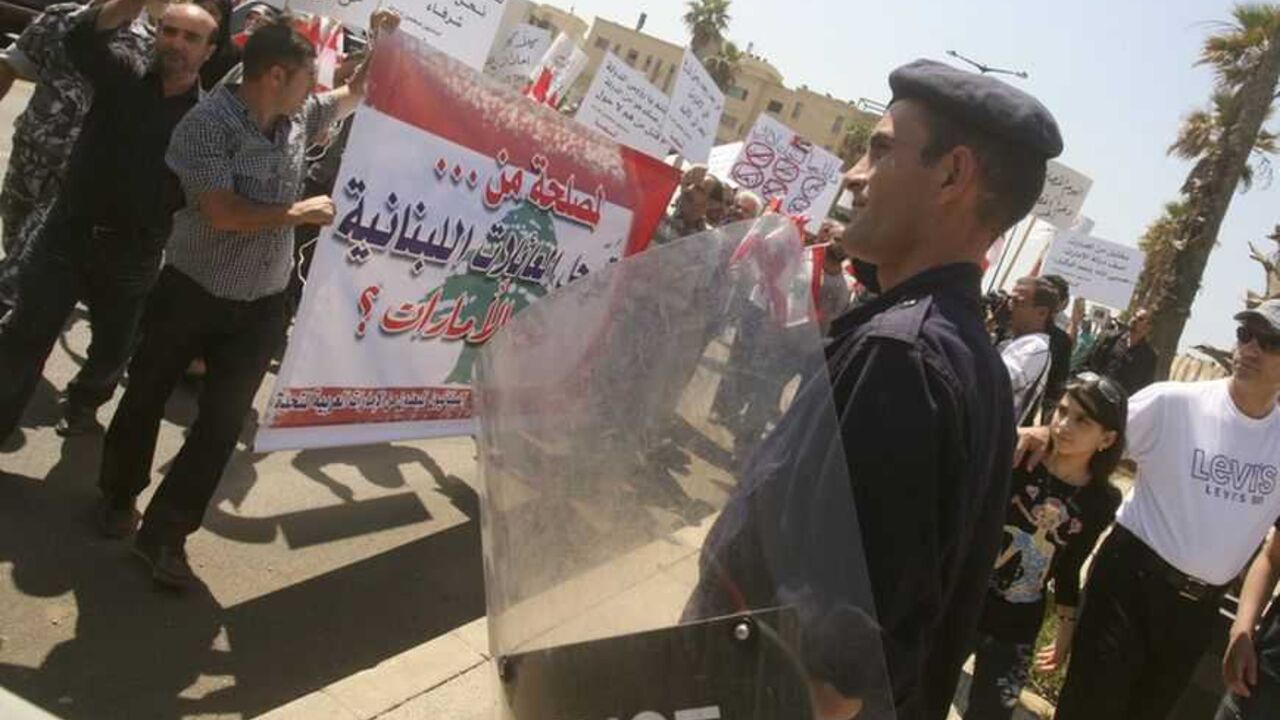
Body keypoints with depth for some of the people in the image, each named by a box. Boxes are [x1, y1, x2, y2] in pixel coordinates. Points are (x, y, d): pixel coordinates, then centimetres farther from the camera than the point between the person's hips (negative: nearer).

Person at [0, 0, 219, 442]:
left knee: (112, 352, 18)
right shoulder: (124, 77, -1)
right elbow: (82, 39, -22)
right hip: (67, 234, 0)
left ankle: (84, 401, 49)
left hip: (132, 257, 1)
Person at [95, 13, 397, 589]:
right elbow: (223, 214, -27)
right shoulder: (208, 124, -19)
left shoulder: (297, 117, 1)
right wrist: (300, 212, -18)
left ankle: (164, 534, 17)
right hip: (191, 291, -4)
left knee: (222, 422, 4)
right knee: (146, 397, 14)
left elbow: (357, 95, 18)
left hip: (261, 305, 5)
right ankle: (119, 496, 40)